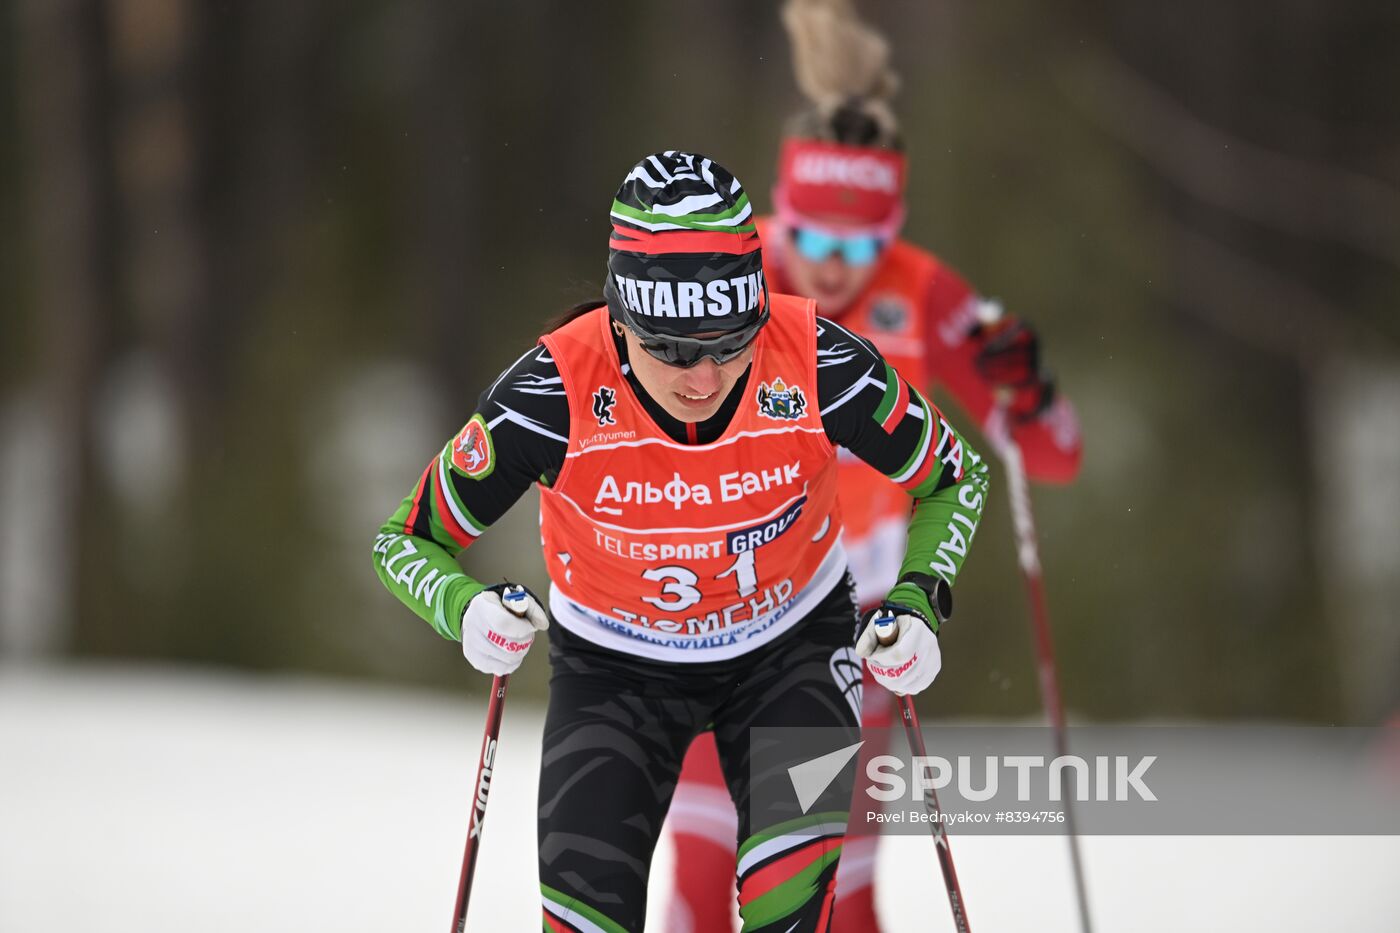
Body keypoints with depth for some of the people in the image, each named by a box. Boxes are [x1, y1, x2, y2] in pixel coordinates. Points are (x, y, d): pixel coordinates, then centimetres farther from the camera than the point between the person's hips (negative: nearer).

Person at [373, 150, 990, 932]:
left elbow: (955, 478, -7)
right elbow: (406, 542, -16)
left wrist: (916, 603, -24)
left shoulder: (817, 365, -28)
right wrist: (467, 610, -38)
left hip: (789, 647, 0)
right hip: (616, 666, 0)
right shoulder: (559, 392, -30)